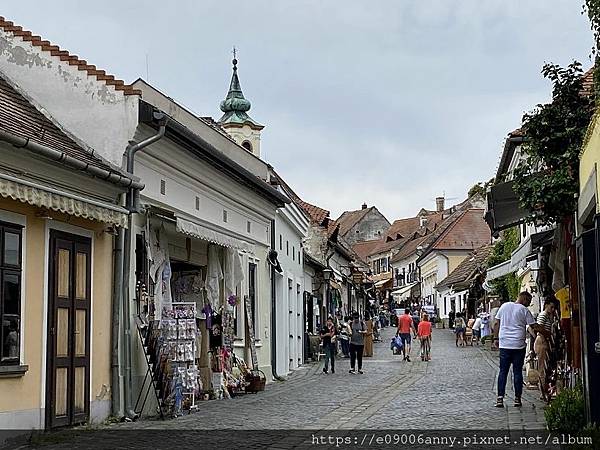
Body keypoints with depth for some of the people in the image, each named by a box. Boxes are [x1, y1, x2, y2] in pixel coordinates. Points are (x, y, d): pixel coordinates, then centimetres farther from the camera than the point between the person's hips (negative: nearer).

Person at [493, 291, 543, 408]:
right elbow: (534, 326, -2)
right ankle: (517, 398, 7)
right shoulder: (524, 310, -2)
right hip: (519, 345, -2)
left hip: (504, 344, 2)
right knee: (517, 372, 5)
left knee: (503, 372, 4)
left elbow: (497, 324, 8)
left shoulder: (504, 306, 8)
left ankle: (500, 398, -3)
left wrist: (497, 338, 14)